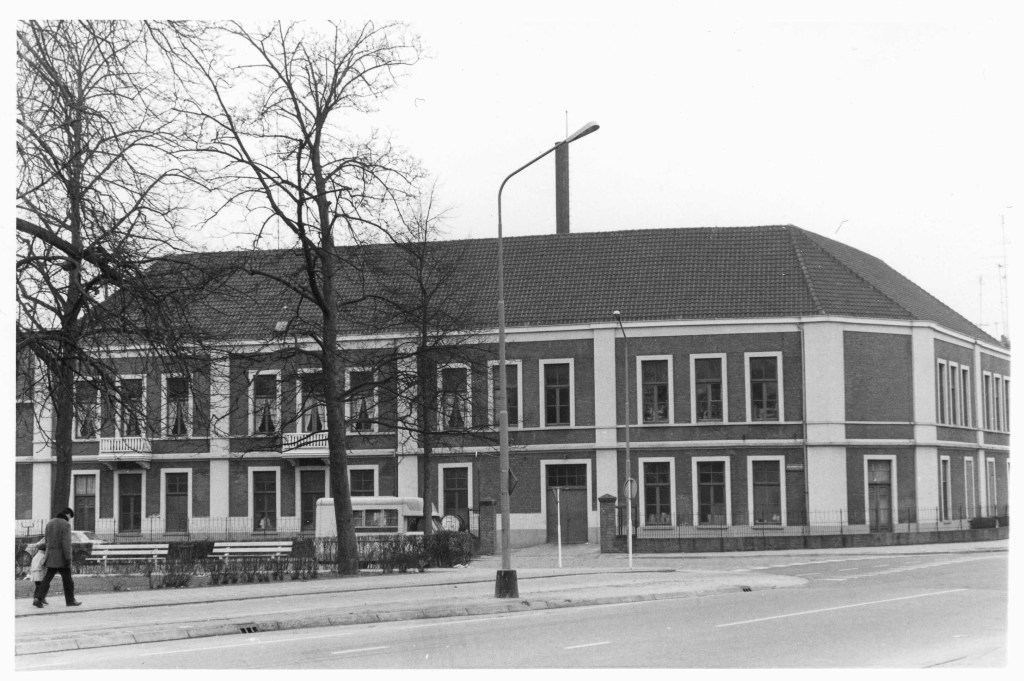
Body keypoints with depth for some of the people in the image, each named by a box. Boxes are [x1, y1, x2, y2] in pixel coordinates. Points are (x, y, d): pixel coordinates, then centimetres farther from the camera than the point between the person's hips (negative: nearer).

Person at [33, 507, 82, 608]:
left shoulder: (49, 523, 10)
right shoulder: (66, 525, -13)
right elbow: (66, 543, -20)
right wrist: (68, 559, -20)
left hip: (51, 557, 6)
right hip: (62, 557, -6)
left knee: (47, 578, 6)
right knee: (67, 579, 7)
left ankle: (38, 599, -8)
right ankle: (70, 600, 16)